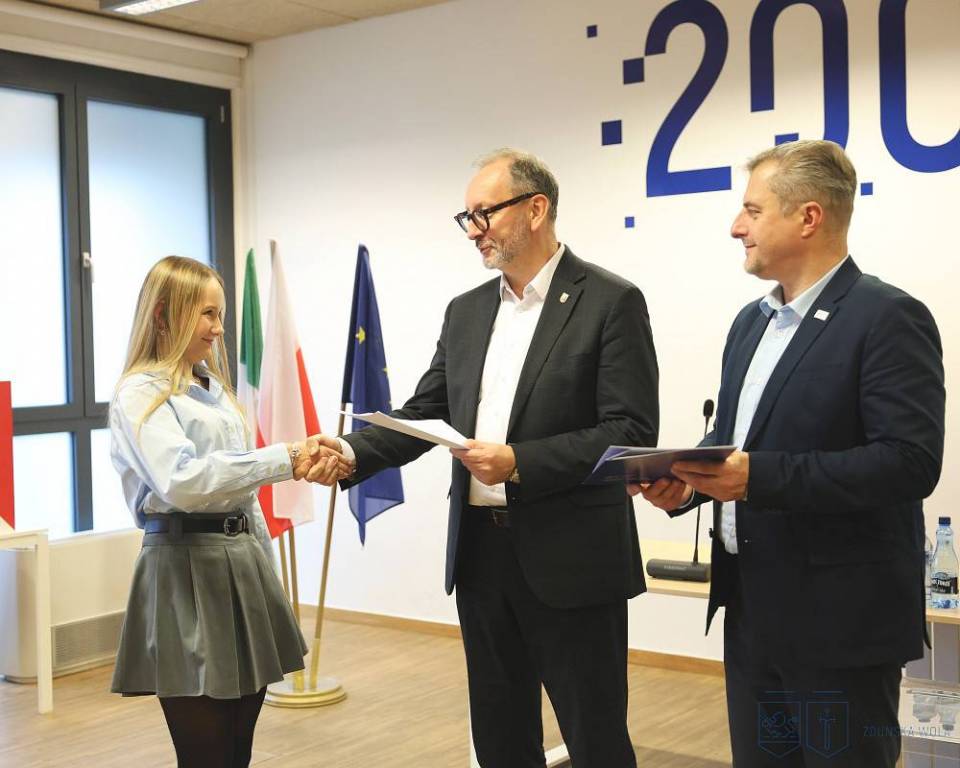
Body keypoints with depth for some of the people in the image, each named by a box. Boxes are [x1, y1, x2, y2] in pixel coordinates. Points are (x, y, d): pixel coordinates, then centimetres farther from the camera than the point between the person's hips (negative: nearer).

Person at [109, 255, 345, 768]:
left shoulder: (213, 387, 18)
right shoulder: (141, 394, -8)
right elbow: (181, 481, -24)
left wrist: (264, 566, 18)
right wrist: (282, 460, -24)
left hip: (245, 560, 8)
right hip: (188, 568, -8)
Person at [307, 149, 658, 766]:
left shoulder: (611, 302, -8)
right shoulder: (467, 311, 11)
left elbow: (632, 432, -15)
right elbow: (425, 414, 10)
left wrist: (519, 463, -22)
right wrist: (352, 452, -8)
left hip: (570, 559, -6)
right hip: (480, 554, 6)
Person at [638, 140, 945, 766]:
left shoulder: (889, 318, -13)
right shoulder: (753, 320, 14)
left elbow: (911, 461, -22)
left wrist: (761, 477, -27)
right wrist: (688, 482, -2)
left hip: (840, 618, -8)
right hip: (752, 608, 8)